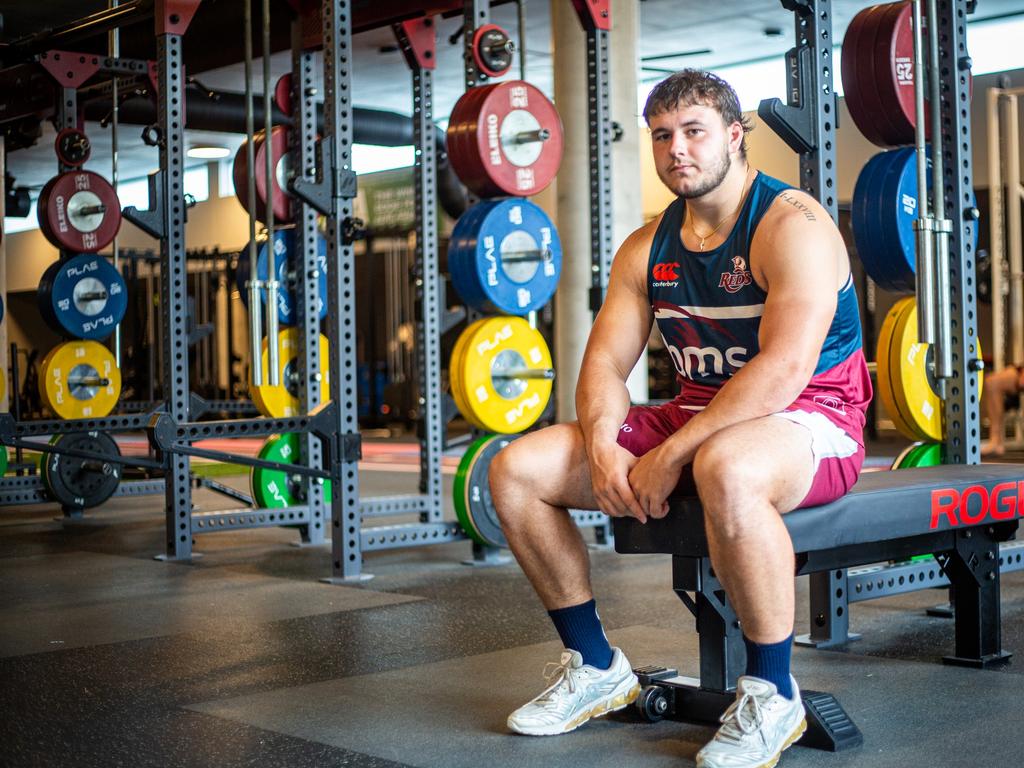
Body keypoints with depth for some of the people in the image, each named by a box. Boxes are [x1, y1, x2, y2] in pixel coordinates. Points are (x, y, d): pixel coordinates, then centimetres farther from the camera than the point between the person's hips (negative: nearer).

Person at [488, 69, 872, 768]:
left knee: (725, 470, -44)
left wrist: (669, 457, -27)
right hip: (696, 415, 7)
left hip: (809, 418, -7)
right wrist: (603, 446, -18)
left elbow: (784, 369, -26)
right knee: (517, 469, -5)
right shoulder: (648, 248, 8)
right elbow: (605, 362, 5)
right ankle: (597, 667, 9)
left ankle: (772, 695, -22)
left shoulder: (791, 225, -15)